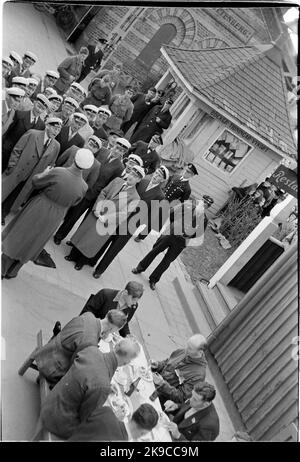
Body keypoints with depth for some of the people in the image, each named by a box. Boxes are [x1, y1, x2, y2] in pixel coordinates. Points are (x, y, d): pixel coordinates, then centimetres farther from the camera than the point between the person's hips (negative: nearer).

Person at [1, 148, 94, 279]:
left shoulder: (57, 172, -27)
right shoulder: (83, 187, -18)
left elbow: (36, 182, -10)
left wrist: (45, 173, 8)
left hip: (38, 209, -3)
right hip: (54, 218, 3)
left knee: (17, 237, 19)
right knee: (31, 243, 23)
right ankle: (12, 272, 40)